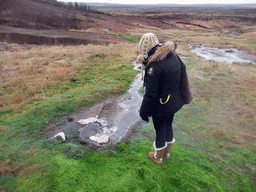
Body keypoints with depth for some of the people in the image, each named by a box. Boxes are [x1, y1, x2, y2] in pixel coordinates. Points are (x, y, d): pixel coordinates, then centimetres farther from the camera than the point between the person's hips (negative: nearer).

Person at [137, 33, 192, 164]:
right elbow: (183, 69, 15)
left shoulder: (154, 66, -28)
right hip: (175, 100, 8)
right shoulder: (172, 55, -3)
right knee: (168, 126, 26)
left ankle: (158, 157, 39)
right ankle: (167, 152, 48)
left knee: (160, 130, 14)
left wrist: (144, 111, -12)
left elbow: (150, 94, -25)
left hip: (162, 105, -8)